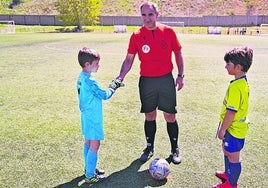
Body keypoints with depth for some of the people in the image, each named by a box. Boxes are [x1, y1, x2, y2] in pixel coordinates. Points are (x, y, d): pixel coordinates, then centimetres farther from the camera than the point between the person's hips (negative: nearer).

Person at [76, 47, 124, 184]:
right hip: (93, 117, -10)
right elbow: (105, 95, -17)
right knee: (95, 145, -2)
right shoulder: (90, 81, -23)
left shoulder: (81, 78, 6)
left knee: (88, 142, 19)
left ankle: (89, 168, 34)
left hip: (86, 115, 10)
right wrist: (112, 88, -1)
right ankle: (90, 176, 7)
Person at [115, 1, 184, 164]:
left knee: (170, 116, 6)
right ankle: (150, 148, 30)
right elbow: (129, 60, -1)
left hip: (166, 79, 0)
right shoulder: (136, 36, -3)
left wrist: (180, 75, 2)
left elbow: (178, 53, 7)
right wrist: (121, 77, -15)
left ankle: (175, 150, 24)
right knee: (150, 116, 11)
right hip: (146, 81, 1)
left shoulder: (168, 31, -2)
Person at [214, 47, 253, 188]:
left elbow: (231, 112, -27)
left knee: (233, 156, 8)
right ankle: (228, 174, 46)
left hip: (234, 128, -10)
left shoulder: (235, 86, -28)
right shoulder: (244, 82, 3)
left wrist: (222, 129, -16)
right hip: (237, 126, 10)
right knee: (227, 151, 26)